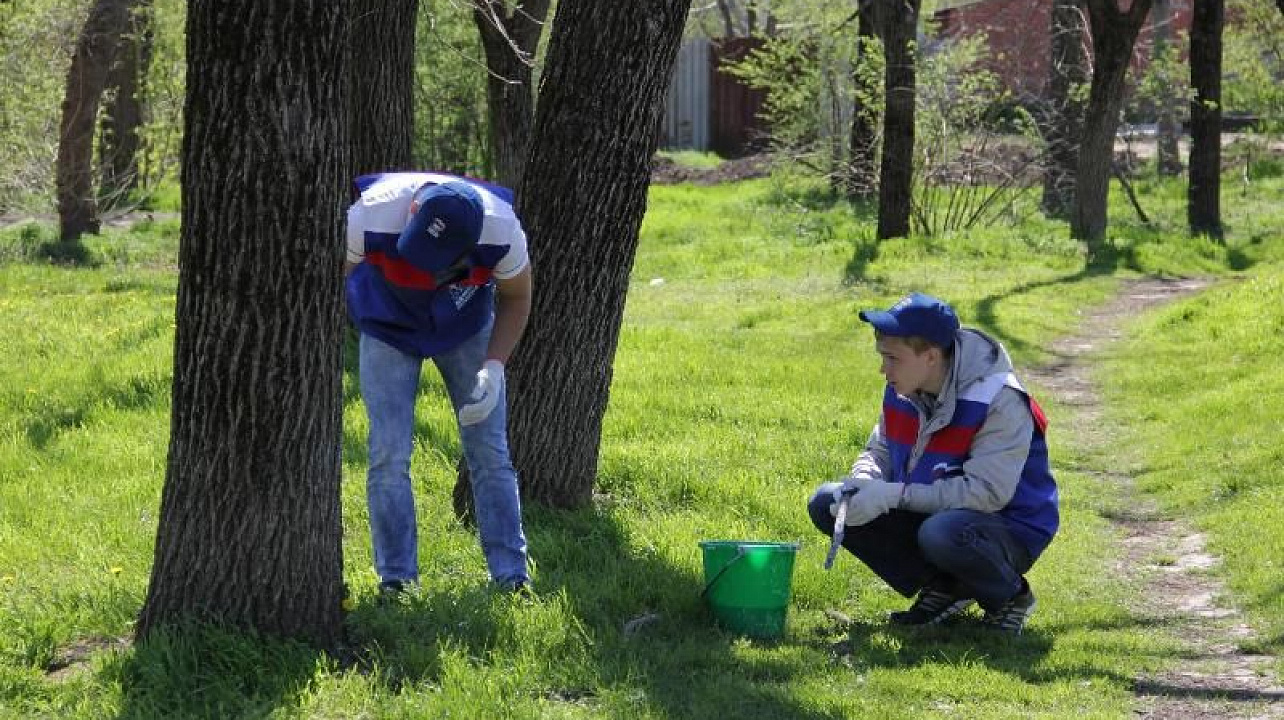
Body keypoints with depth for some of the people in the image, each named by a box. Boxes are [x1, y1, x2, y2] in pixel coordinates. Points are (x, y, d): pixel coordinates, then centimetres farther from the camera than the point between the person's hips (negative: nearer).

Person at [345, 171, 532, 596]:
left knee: (489, 452, -3)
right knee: (389, 455, -10)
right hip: (388, 329, -1)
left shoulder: (502, 232, -33)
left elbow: (516, 300, -11)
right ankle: (396, 580, -3)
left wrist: (493, 367, -21)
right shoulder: (370, 216, -38)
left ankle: (511, 574, 3)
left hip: (465, 327, 1)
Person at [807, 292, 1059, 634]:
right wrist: (862, 483, -16)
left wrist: (895, 494, -32)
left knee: (942, 533, -42)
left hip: (1010, 530, -7)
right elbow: (878, 452, 11)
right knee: (826, 504, -6)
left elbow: (987, 493, -32)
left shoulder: (1001, 403, -25)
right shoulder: (902, 392, -3)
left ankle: (1010, 596, -8)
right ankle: (942, 589, 0)